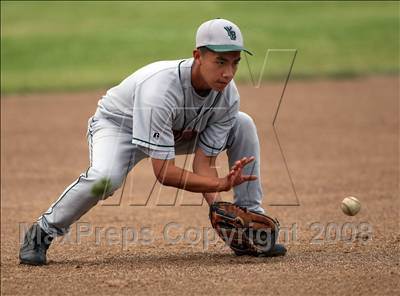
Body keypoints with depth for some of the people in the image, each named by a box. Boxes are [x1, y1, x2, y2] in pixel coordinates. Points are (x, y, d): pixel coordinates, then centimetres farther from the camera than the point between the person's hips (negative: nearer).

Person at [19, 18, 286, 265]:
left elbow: (204, 162, -18)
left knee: (243, 125, -8)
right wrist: (220, 185, -46)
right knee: (106, 177, -38)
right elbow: (164, 172, -40)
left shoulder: (228, 96, -22)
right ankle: (42, 233, -15)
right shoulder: (160, 89, -40)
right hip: (118, 124, -6)